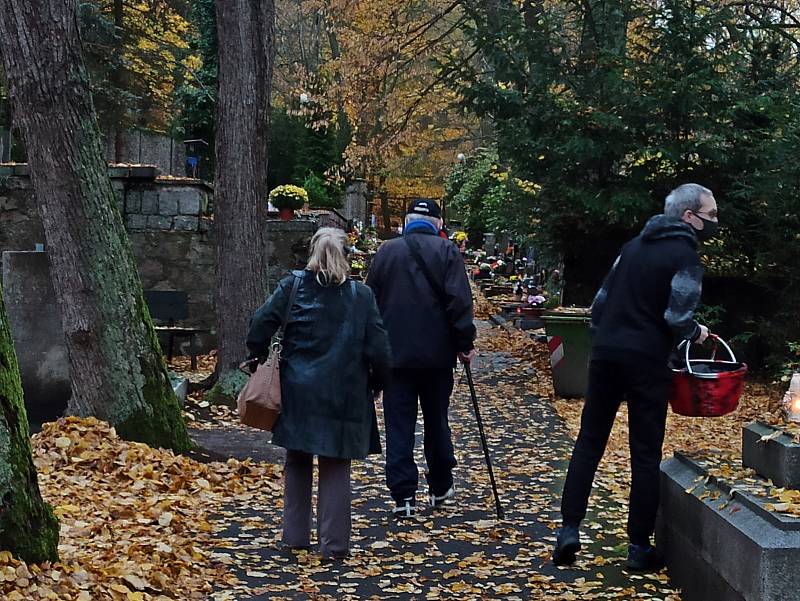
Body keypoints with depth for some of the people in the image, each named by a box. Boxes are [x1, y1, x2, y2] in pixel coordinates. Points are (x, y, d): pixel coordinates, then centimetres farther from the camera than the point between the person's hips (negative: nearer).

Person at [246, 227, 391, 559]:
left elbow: (260, 327, -6)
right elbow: (378, 348, -5)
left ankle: (295, 535, 23)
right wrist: (377, 382, 10)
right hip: (343, 395, -1)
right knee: (336, 468, 7)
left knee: (297, 462, 17)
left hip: (297, 392, 1)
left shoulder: (292, 286, -2)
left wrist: (258, 359, 10)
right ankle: (333, 543, 7)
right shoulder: (361, 295, -3)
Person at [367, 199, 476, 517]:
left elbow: (371, 300, 8)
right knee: (436, 422, 15)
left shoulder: (385, 251, 4)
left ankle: (404, 495, -3)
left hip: (396, 353, 0)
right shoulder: (447, 251, -3)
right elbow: (459, 300, -11)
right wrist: (465, 342, -5)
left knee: (399, 426, 2)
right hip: (437, 354, 0)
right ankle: (440, 488, 26)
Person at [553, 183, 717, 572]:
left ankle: (569, 529, 5)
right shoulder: (685, 257, -7)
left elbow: (602, 297, 15)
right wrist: (696, 333, 4)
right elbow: (677, 318, -16)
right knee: (645, 455, 3)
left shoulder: (634, 245, 14)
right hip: (646, 362, -6)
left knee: (589, 443, 11)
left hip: (605, 354, 6)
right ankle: (639, 547, 7)